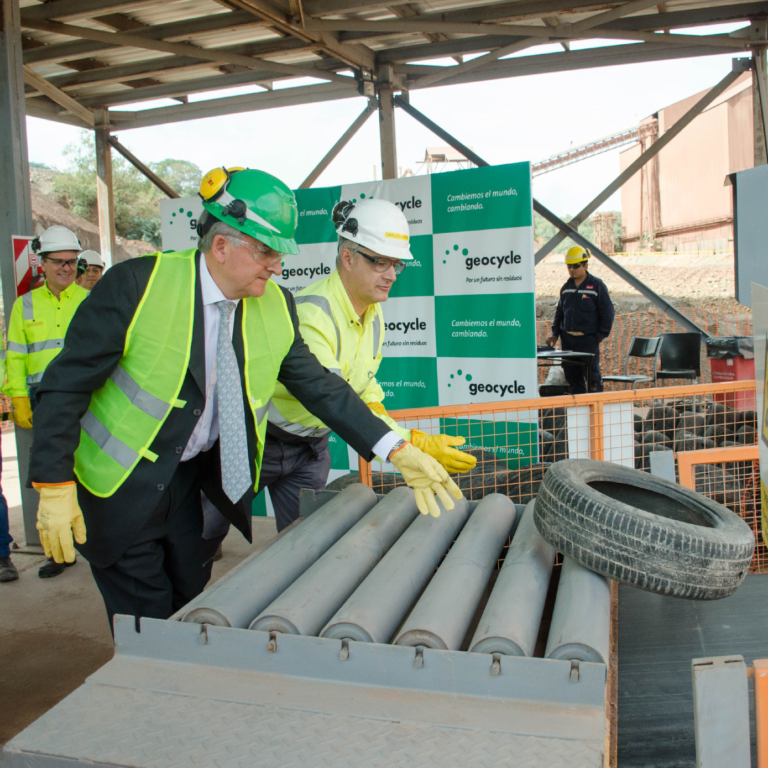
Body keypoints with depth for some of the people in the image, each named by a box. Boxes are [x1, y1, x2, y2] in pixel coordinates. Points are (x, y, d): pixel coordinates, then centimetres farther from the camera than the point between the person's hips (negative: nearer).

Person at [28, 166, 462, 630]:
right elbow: (67, 384, -15)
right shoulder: (137, 284, -20)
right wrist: (54, 487, -17)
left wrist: (398, 452, -10)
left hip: (191, 477, 5)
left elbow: (321, 387, -3)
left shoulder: (277, 307, -5)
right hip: (120, 485, -4)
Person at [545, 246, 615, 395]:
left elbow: (608, 313, -3)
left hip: (588, 340, -5)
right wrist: (555, 334, 10)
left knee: (593, 378, -1)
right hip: (567, 340, 5)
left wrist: (600, 336, -6)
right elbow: (559, 312, 20)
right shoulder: (566, 287, 11)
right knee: (572, 377, 8)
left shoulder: (597, 285, -4)